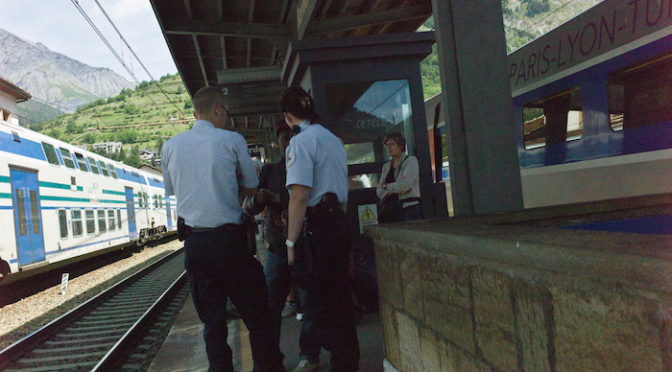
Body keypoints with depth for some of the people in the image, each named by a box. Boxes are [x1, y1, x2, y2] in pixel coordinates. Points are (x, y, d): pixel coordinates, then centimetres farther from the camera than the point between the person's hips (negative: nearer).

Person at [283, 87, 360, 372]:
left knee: (321, 298, 1)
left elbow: (299, 196, -19)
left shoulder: (301, 141, -12)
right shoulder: (334, 139, 14)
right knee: (338, 296, 17)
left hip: (316, 227, -9)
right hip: (339, 224, 9)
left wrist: (291, 242, -15)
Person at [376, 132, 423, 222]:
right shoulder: (386, 166, 17)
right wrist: (397, 186, -7)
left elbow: (405, 185, -11)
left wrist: (387, 186, 2)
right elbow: (379, 191, 9)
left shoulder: (411, 160, 1)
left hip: (411, 207, -4)